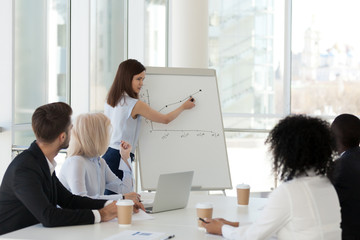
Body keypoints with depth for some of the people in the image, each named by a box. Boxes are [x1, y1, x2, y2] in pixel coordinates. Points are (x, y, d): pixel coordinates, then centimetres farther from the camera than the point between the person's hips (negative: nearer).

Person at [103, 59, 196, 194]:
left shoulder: (110, 101, 11)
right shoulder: (135, 104, -11)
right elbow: (166, 119, 0)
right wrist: (183, 107, 15)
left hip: (106, 154, 8)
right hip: (119, 159, -8)